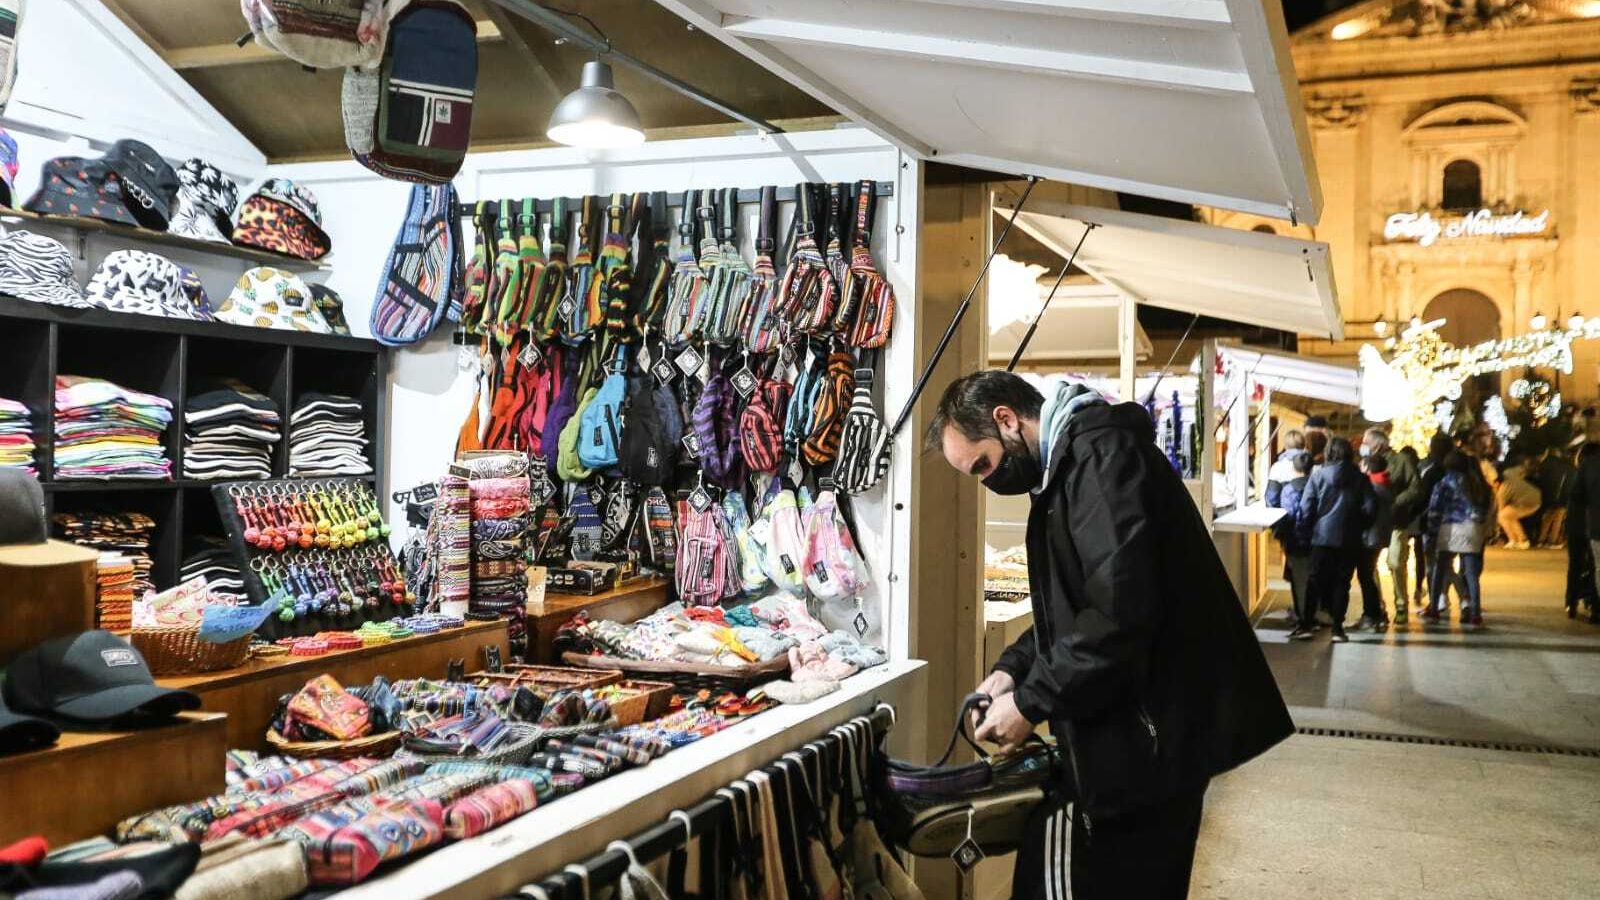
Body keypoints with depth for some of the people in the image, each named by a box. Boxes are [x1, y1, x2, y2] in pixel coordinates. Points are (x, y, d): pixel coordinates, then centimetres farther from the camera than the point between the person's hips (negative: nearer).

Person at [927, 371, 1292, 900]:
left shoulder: (1101, 454, -17)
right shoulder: (1068, 463, 16)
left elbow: (1120, 610, -26)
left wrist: (1032, 701, -17)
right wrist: (1014, 668, 8)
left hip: (1149, 731, -10)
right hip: (1125, 724, 10)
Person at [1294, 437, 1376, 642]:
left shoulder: (1318, 474, -1)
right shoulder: (1360, 478, 4)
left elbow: (1306, 506, -4)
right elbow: (1370, 507, -1)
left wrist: (1306, 533, 4)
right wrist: (1359, 527, 14)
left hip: (1322, 537, -1)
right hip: (1350, 540, 1)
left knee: (1315, 580, 4)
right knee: (1342, 582, 5)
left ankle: (1307, 625, 0)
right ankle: (1337, 628, 4)